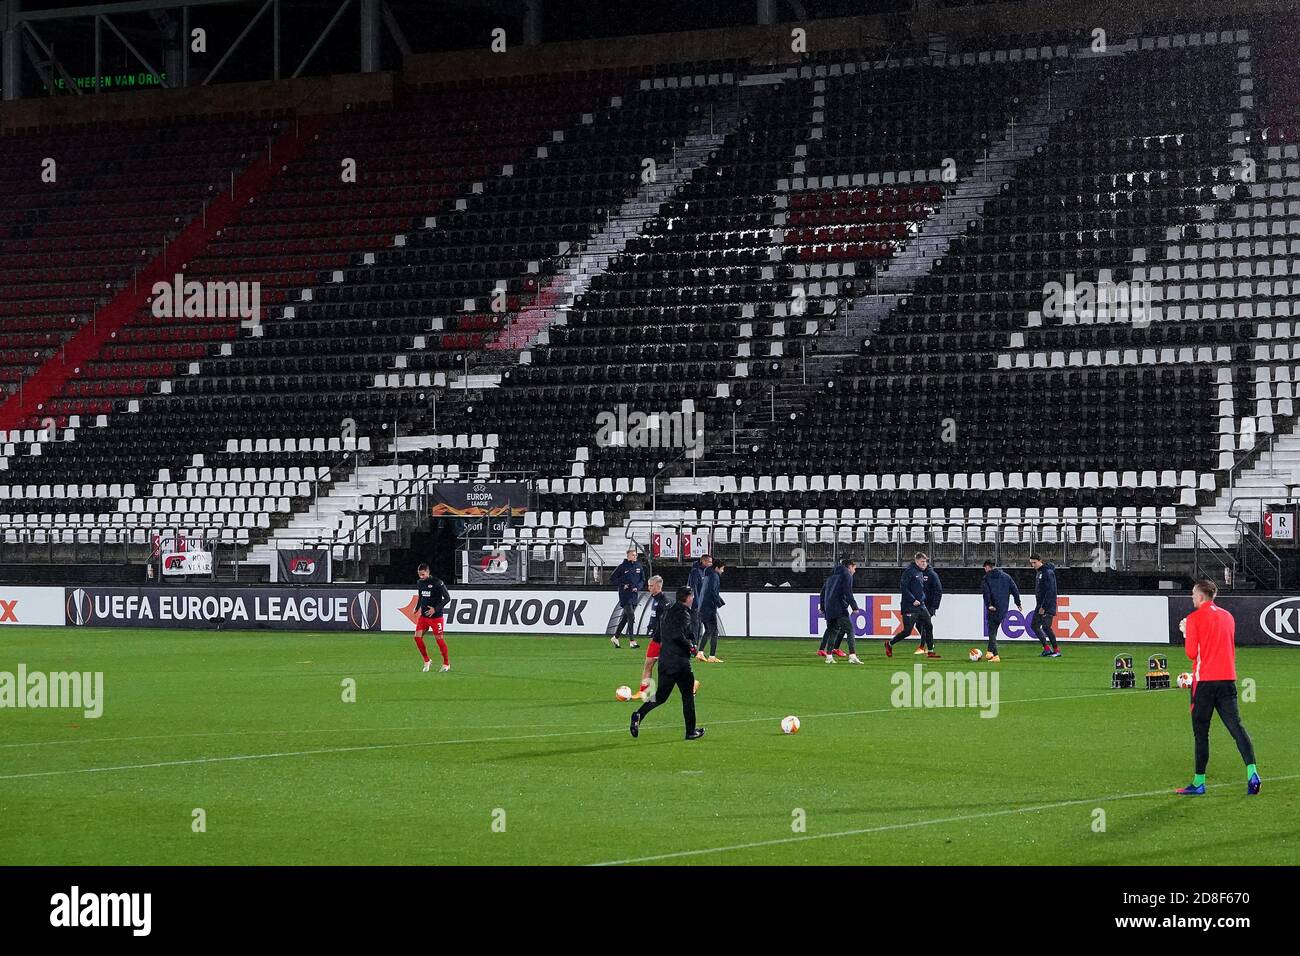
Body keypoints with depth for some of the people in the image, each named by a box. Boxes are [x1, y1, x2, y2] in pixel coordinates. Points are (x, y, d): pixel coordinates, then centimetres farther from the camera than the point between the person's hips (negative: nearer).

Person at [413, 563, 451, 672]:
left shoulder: (437, 583, -15)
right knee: (417, 636, -5)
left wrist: (435, 609, -20)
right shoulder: (420, 583, 5)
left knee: (439, 639, -2)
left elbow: (447, 598, -14)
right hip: (423, 615, 6)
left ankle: (446, 663, 14)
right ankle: (427, 661, 11)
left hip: (436, 616, -6)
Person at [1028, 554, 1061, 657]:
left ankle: (1056, 650, -2)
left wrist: (1044, 607, -21)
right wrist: (1039, 606, 12)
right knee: (1034, 625, 8)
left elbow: (1050, 591, -20)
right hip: (1040, 605, 10)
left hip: (1048, 606, -10)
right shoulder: (1037, 572, 13)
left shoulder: (1048, 572, -15)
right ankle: (1046, 648, 12)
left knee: (1046, 627, -11)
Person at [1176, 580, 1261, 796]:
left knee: (1201, 731, 2)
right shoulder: (1227, 616, 13)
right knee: (1235, 726, 1)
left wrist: (1186, 634, 8)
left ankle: (1199, 782, 4)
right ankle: (1252, 772, -15)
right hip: (1227, 678, 5)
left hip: (1205, 680, -5)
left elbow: (1191, 653, -7)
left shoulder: (1194, 618, -5)